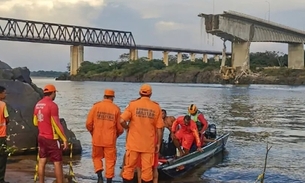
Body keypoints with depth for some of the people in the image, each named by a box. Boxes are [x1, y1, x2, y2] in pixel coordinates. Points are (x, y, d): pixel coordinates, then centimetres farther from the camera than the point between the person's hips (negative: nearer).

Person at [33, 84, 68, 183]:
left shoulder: (38, 104, 6)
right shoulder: (52, 105, -18)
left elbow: (35, 122, 16)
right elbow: (57, 124, -20)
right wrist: (64, 139, -15)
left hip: (41, 137, 8)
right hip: (52, 138, -8)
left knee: (42, 161, 11)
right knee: (58, 163, -1)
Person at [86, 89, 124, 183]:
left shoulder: (96, 106, -3)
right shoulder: (116, 109, -4)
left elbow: (88, 123, -4)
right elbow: (120, 127, -2)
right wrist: (116, 135, 19)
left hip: (97, 139, 1)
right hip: (110, 140, -1)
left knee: (97, 157, 19)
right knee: (110, 160, 10)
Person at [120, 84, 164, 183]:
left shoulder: (133, 104, -5)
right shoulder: (156, 107, -2)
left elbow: (122, 121, -13)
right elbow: (159, 128, -1)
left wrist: (128, 127, 7)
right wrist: (158, 144, 8)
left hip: (133, 143, 0)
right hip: (149, 145, 1)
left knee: (129, 168, 10)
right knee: (147, 169, 6)